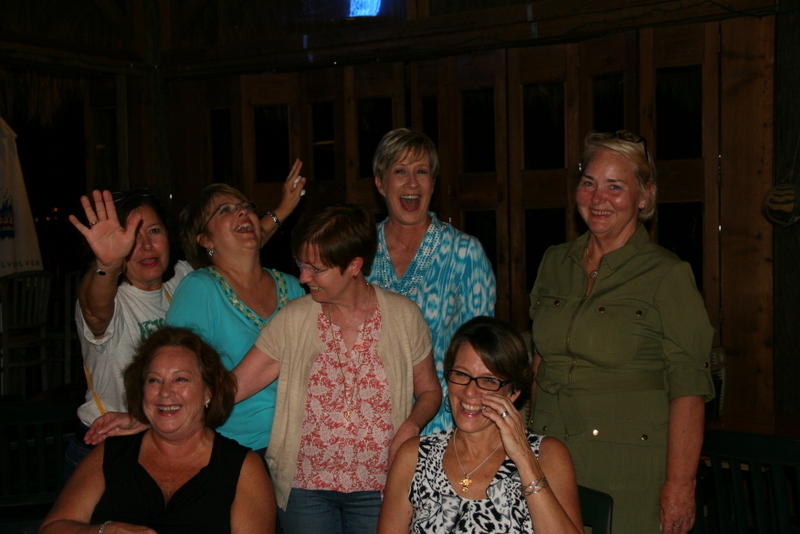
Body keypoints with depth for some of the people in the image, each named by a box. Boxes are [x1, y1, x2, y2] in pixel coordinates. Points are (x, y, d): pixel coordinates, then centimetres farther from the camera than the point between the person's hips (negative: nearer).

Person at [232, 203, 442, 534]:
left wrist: (410, 427, -14)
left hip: (379, 487, 0)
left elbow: (429, 391, 5)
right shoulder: (293, 320, -3)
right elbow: (236, 383, -6)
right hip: (305, 486, 1)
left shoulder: (404, 316, -4)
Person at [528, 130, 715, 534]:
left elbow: (688, 389, -13)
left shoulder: (668, 275, -9)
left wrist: (679, 485, -17)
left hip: (630, 467, -4)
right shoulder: (554, 263, 8)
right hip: (550, 462, 5)